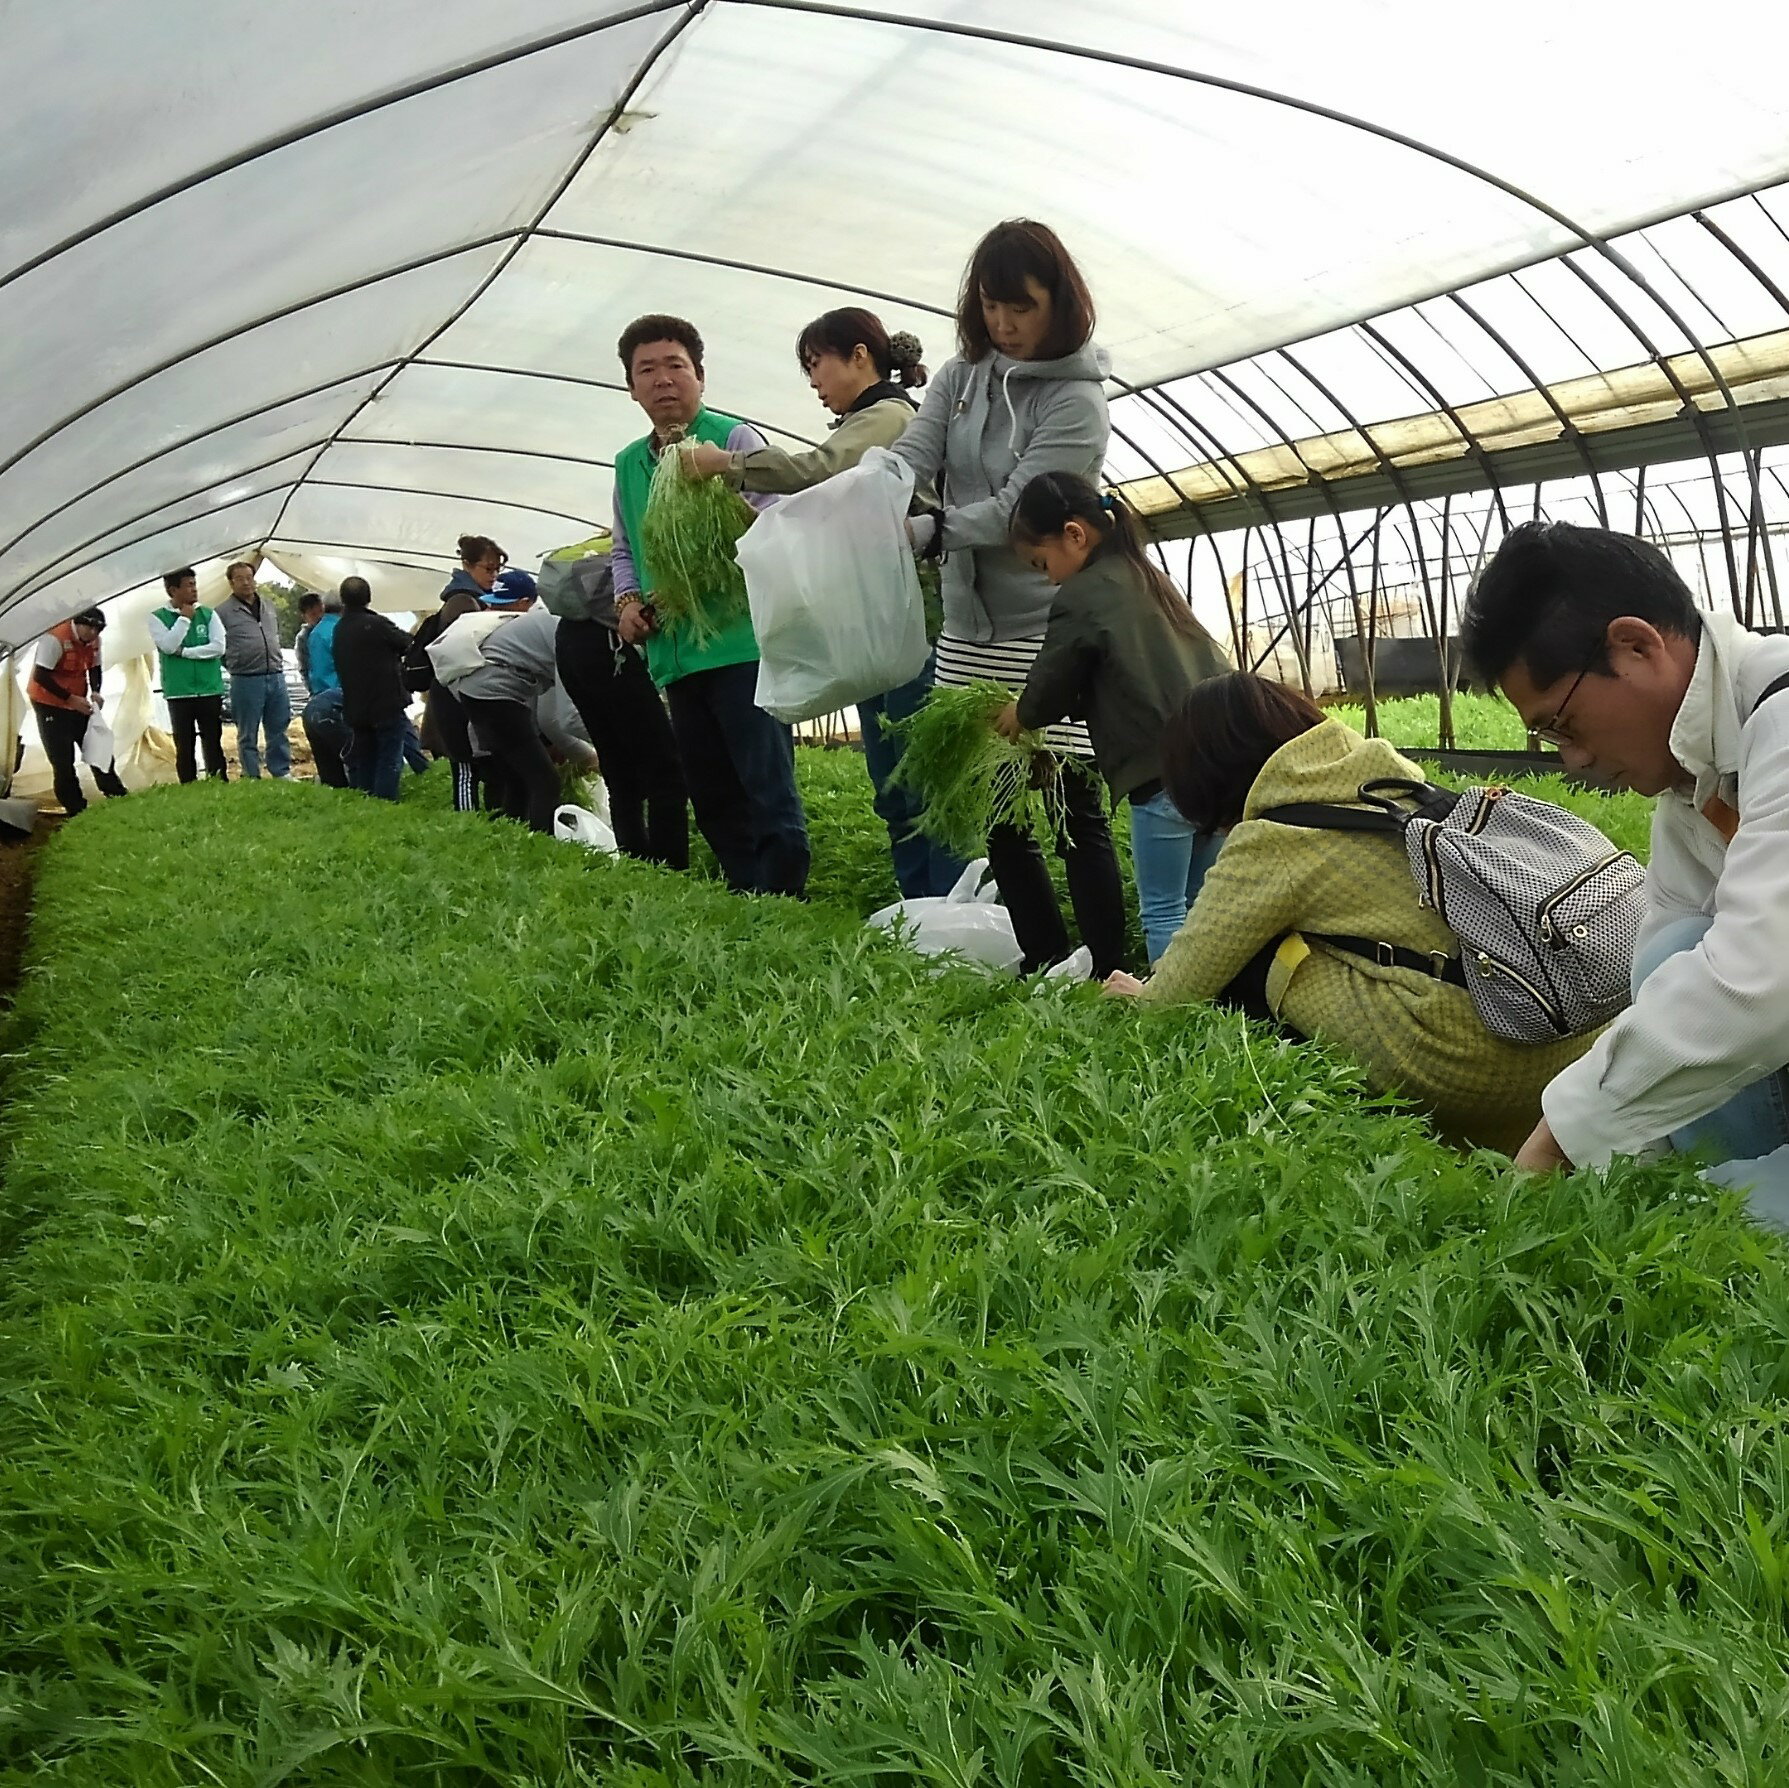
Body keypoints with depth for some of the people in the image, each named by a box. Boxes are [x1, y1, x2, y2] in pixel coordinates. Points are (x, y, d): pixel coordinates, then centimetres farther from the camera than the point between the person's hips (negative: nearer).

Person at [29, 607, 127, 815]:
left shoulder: (93, 640, -4)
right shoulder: (55, 639, -26)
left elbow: (94, 668, 11)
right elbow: (40, 676, -27)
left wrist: (95, 691, -9)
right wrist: (71, 699, -27)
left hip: (78, 703, 7)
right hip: (49, 705, -7)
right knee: (62, 759, -4)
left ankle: (117, 798, 16)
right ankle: (76, 810, 2)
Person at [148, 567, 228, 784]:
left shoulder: (208, 615, 6)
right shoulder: (158, 618, 3)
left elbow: (218, 647, -5)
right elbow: (168, 645, -13)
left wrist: (184, 652, -8)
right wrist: (184, 618, -9)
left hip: (210, 691, 1)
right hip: (178, 693, -1)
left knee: (213, 743, 3)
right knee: (184, 746, 3)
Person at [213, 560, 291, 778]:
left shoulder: (268, 607, 13)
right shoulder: (223, 612, -5)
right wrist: (235, 664, 1)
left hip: (276, 676, 5)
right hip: (246, 681, -5)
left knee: (278, 728, 11)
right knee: (248, 734, 3)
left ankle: (282, 772, 20)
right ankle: (252, 778, 10)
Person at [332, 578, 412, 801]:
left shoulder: (339, 630, 8)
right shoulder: (376, 624, -14)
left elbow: (340, 669, 13)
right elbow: (407, 644, -5)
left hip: (356, 707, 7)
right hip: (386, 704, -7)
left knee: (363, 760, 14)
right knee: (389, 761, -3)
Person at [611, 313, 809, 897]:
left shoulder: (734, 438, -2)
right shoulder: (628, 463, 16)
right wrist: (627, 601, 11)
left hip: (741, 640, -7)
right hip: (674, 652, 7)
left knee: (767, 787, -8)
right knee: (711, 796, 12)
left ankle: (780, 897, -2)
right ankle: (744, 893, 23)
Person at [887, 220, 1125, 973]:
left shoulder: (1076, 400, -10)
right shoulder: (961, 377, 7)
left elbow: (1015, 510, -18)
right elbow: (907, 457, -7)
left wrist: (920, 532, -30)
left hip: (1050, 631, -6)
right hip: (970, 628, 6)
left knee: (1074, 809, -4)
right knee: (995, 806, 11)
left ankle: (1106, 974, 4)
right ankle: (1044, 965, 24)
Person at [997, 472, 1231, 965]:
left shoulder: (1081, 596, -5)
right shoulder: (1147, 575, 21)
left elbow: (1051, 689, 2)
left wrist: (1020, 716, 23)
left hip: (1164, 773, -8)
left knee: (1163, 911, 0)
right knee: (1200, 904, 15)